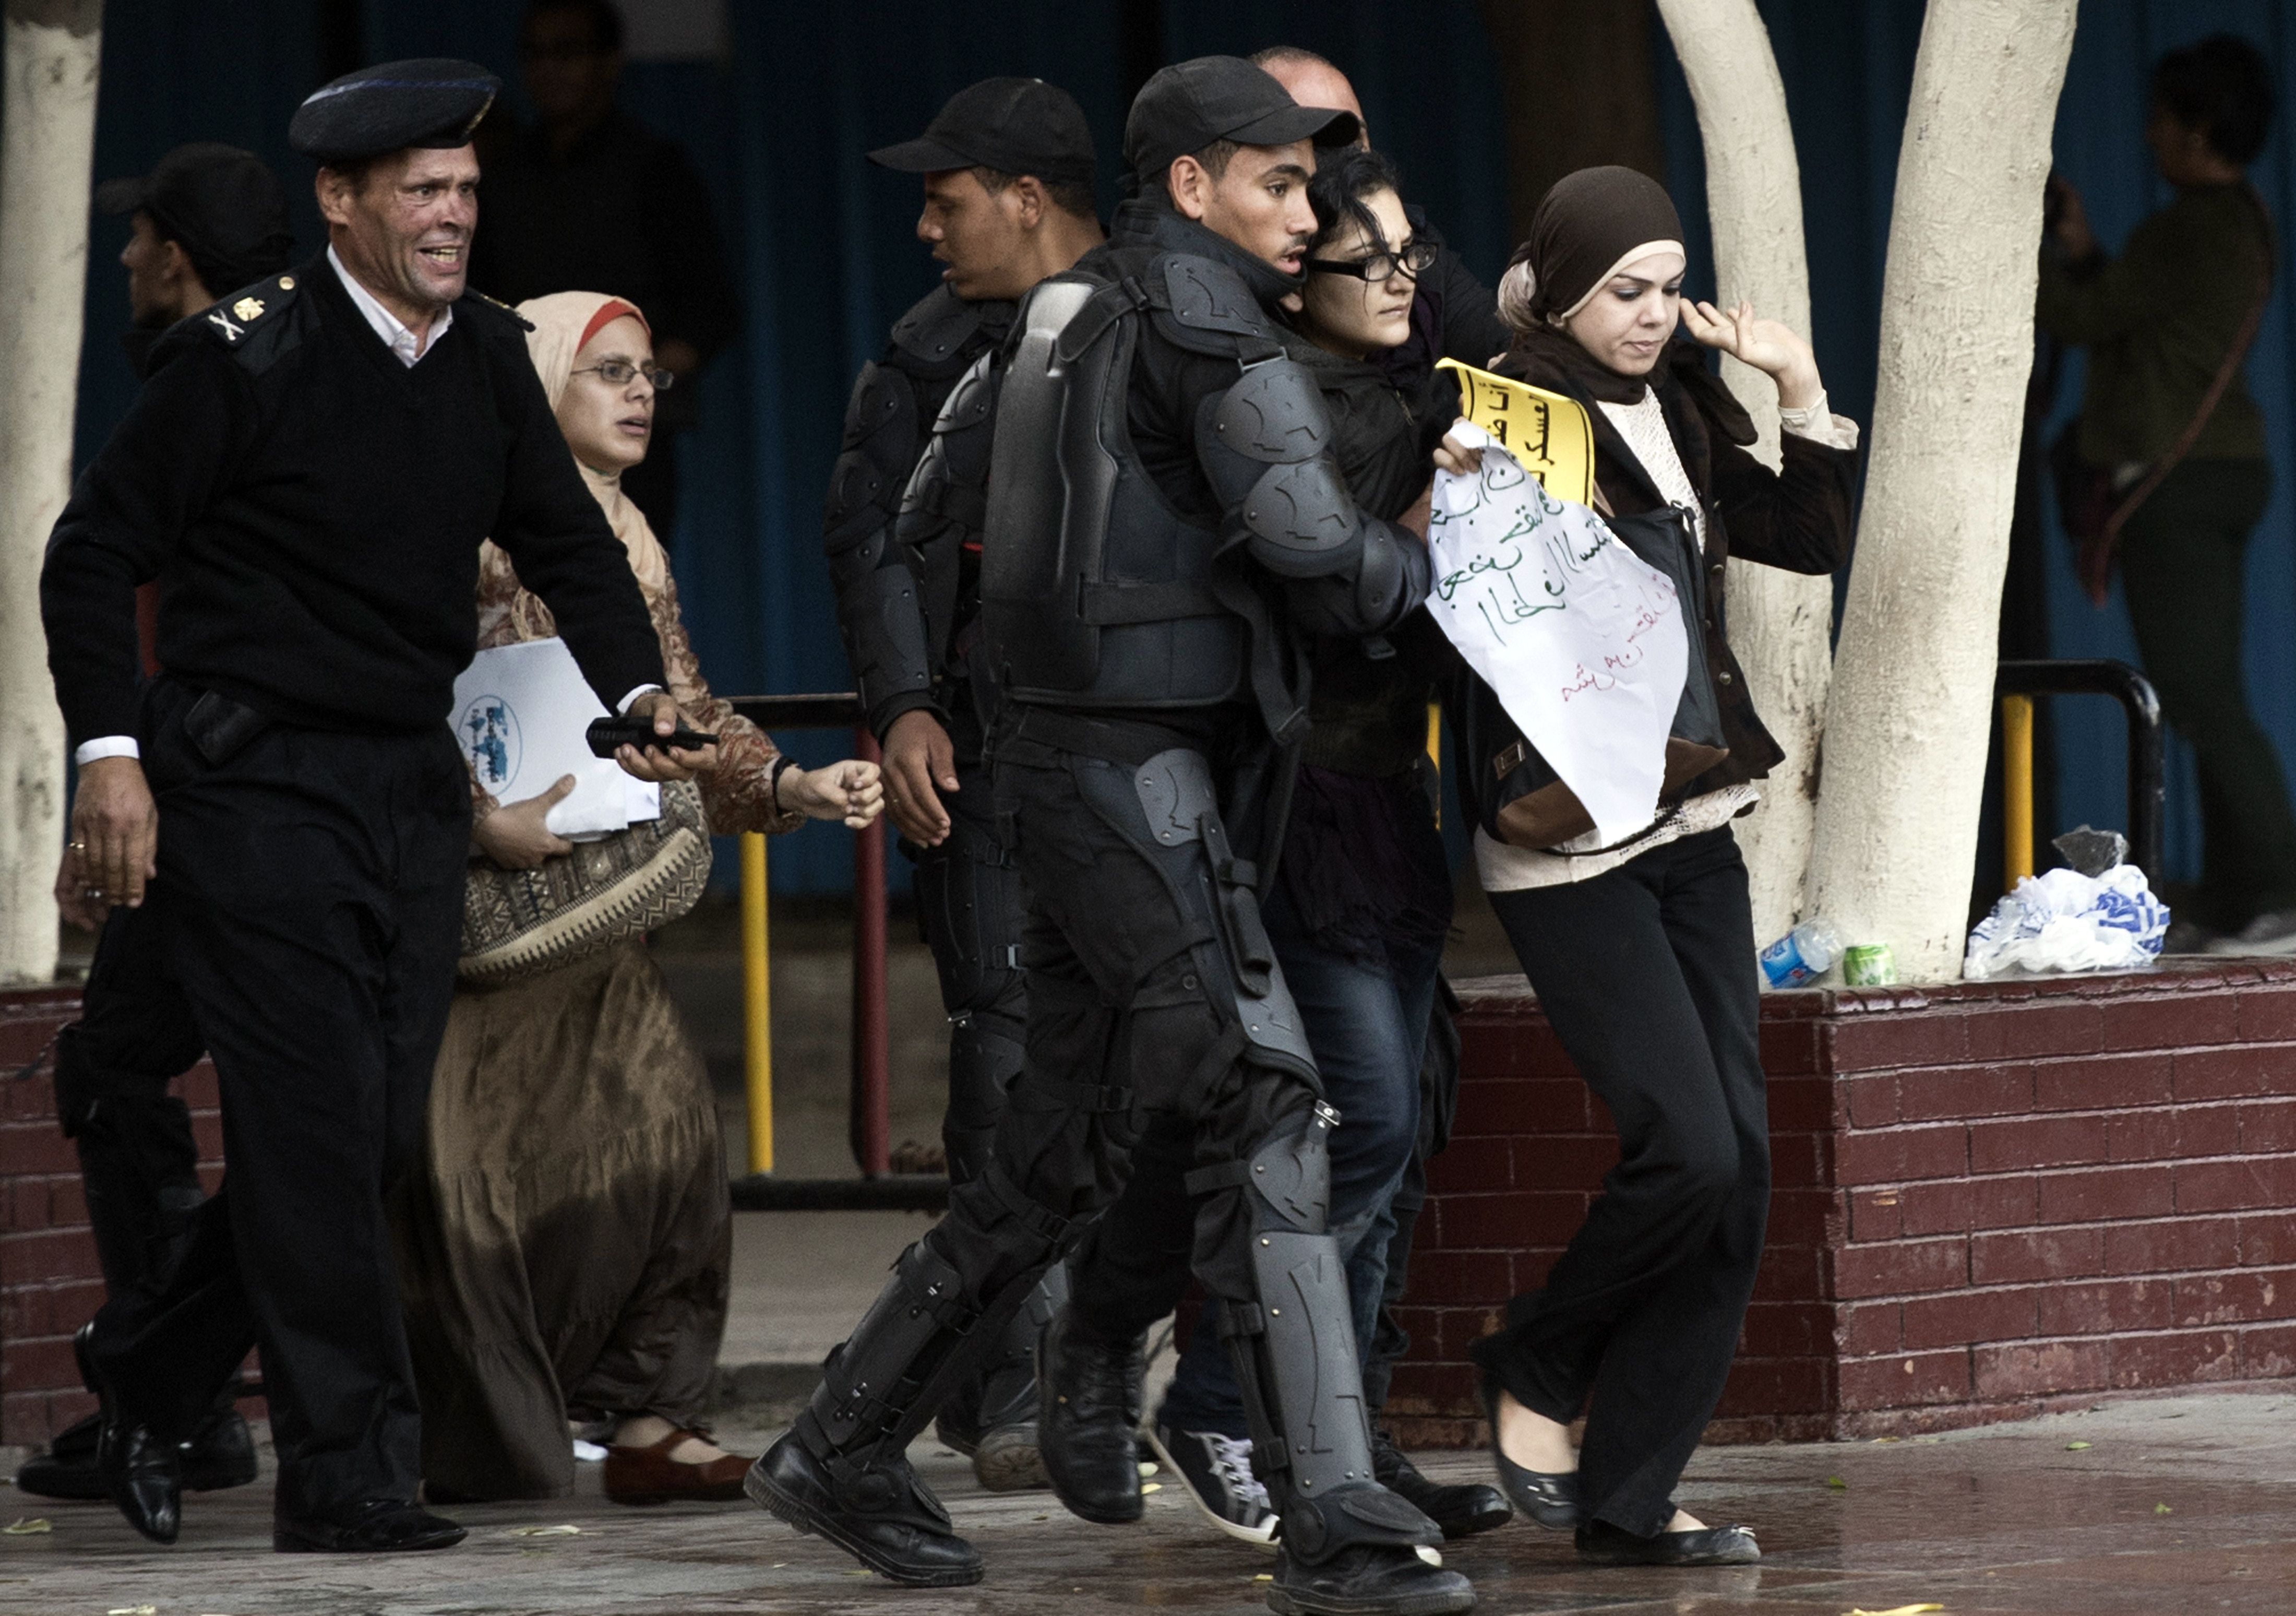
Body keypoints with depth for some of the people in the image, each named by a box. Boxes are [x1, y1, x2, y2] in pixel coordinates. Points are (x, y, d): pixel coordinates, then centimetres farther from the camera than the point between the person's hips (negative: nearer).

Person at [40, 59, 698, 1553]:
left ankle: (147, 1375, 24)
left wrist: (641, 690, 9)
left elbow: (566, 541, 21)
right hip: (254, 785, -7)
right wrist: (110, 751, -15)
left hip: (412, 786, 7)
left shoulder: (487, 357, 6)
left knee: (376, 1132, 6)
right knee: (315, 1125, -9)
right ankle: (349, 1475, -3)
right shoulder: (247, 356, -12)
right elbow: (95, 556, -8)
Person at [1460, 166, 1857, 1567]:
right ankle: (1536, 1376, 10)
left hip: (1690, 824, 8)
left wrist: (1803, 388, 6)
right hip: (1566, 840, -8)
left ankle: (1630, 1500, 6)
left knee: (1741, 1163, 0)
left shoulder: (1677, 418, 13)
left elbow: (1812, 540, 17)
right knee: (1690, 1149, -15)